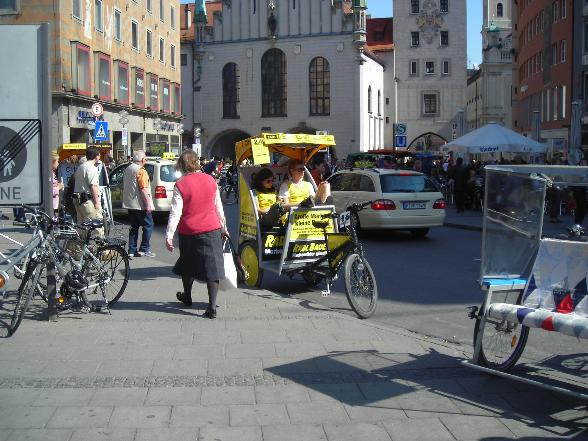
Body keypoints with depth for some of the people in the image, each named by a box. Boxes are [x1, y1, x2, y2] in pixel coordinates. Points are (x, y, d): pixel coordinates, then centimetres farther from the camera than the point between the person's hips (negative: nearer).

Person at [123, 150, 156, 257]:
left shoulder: (127, 169, 13)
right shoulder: (141, 171, -15)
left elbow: (124, 187, 22)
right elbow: (144, 189, -21)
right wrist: (149, 204, -20)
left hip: (129, 204, 9)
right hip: (140, 205, -9)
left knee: (134, 227, 12)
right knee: (148, 226, 0)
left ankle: (132, 250, 11)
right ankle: (144, 249, -2)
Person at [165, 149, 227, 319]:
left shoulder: (180, 184, -10)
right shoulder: (210, 180, 1)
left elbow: (175, 212, -13)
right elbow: (219, 207, 9)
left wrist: (169, 235, -10)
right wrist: (223, 227, 21)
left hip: (189, 232, -1)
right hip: (212, 230, 2)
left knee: (188, 265, 21)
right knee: (212, 267, 1)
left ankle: (187, 296, 41)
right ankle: (212, 307, -6)